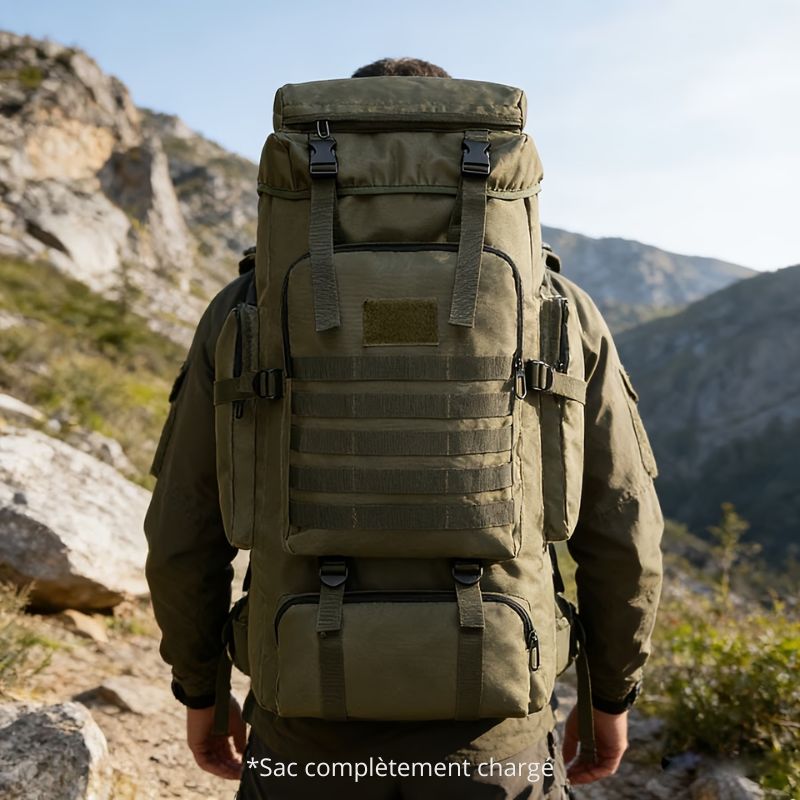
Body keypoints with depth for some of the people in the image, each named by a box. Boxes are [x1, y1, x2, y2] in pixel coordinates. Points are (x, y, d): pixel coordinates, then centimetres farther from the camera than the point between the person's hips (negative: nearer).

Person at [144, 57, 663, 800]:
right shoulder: (556, 310, -6)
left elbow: (184, 536, -4)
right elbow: (620, 532, -4)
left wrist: (200, 689, 13)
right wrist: (612, 693, 12)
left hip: (314, 731, 1)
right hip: (488, 733, 0)